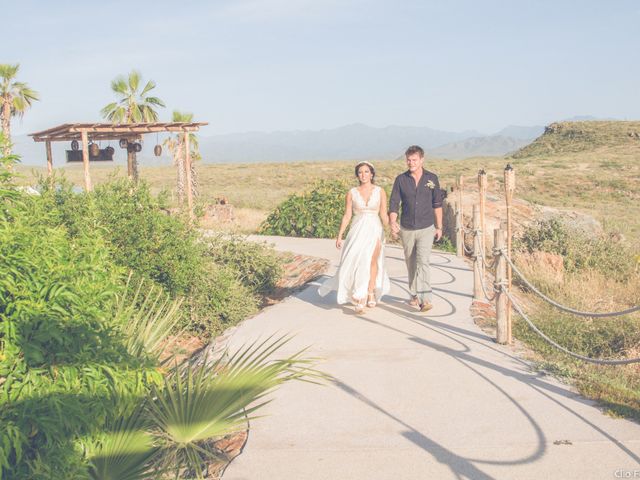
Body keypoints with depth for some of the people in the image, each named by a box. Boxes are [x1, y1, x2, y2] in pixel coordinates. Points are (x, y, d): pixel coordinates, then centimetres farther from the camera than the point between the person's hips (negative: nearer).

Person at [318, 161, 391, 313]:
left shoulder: (380, 192, 0)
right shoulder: (351, 193, 1)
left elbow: (383, 215, 0)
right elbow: (347, 216, 3)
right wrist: (339, 235, -1)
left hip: (375, 231, 0)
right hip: (358, 231, 0)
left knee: (372, 261, 7)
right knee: (358, 262, -8)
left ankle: (370, 293, 23)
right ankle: (360, 300, -4)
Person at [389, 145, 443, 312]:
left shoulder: (432, 178, -1)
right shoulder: (401, 179, -2)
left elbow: (437, 204, 7)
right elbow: (394, 203, -5)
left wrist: (439, 227, 9)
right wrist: (392, 222, -23)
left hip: (426, 229, -2)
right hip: (406, 229, 2)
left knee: (422, 262, -17)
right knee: (411, 264, 13)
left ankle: (426, 299, -20)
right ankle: (415, 295, 28)